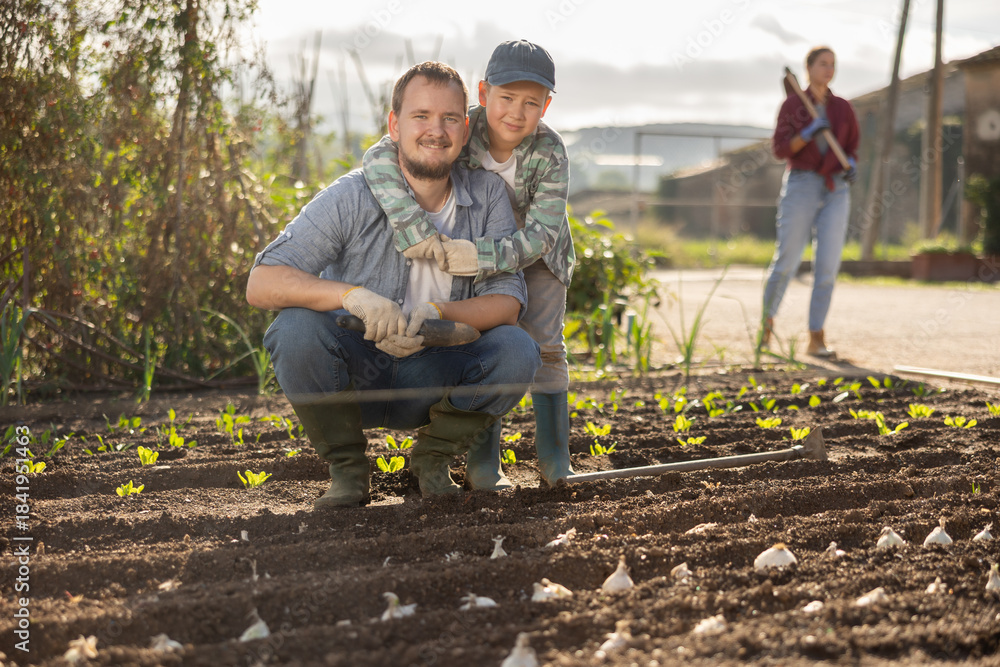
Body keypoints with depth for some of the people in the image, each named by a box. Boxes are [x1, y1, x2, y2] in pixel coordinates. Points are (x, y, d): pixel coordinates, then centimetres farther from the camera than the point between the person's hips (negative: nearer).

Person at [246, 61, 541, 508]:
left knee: (517, 351, -24)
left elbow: (508, 300, -10)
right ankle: (347, 467, -7)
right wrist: (352, 295, -40)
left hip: (430, 382, 2)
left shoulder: (488, 196, -6)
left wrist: (437, 313, -30)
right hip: (352, 375, -2)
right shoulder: (351, 198, -17)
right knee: (297, 326, -32)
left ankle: (432, 458, 3)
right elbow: (261, 285, -23)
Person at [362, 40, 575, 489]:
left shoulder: (550, 153, -32)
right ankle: (482, 462, 0)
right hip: (477, 242, 0)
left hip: (536, 249, 0)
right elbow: (380, 158, -43)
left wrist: (481, 257, -50)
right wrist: (414, 228, -53)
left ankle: (554, 458, 4)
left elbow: (538, 236, -34)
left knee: (544, 343, -6)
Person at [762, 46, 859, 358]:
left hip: (836, 191, 2)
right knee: (787, 262, -2)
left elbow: (852, 148, 16)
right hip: (801, 186, -2)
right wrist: (809, 133, -21)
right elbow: (780, 149, -6)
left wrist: (852, 166, -6)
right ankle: (768, 316, 24)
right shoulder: (792, 104, 2)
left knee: (828, 265, -7)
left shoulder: (843, 108, 10)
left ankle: (816, 339, -1)